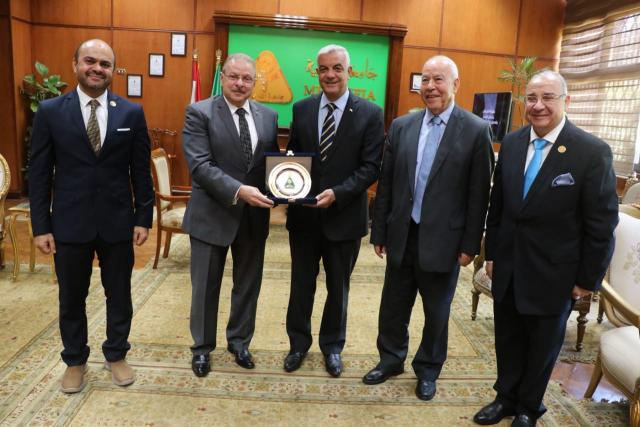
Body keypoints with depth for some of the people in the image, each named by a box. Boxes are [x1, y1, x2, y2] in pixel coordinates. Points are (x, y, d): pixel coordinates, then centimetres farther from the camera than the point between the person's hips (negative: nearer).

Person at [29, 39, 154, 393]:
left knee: (119, 295, 13)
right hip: (69, 224, 0)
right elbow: (39, 174, 0)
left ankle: (116, 355, 35)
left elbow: (141, 171, 2)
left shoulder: (132, 113, 0)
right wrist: (40, 226, -4)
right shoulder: (50, 111, -1)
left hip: (118, 222, 1)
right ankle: (75, 361, 35)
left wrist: (143, 218, -1)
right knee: (71, 298, 14)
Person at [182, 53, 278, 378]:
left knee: (248, 285, 17)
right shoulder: (199, 113, -8)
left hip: (254, 215, 4)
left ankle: (239, 342, 38)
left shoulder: (268, 116, 5)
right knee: (206, 287, 12)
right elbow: (200, 165, -18)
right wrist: (239, 190, -29)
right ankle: (202, 347, 33)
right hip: (212, 214, -3)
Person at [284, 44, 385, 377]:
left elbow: (371, 166, -11)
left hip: (344, 216, -2)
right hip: (304, 213, 2)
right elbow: (292, 156, 7)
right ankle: (298, 343, 36)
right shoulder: (302, 109, 4)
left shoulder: (370, 113, -6)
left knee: (338, 287, 15)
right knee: (301, 284, 15)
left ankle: (332, 346, 36)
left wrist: (338, 193, -22)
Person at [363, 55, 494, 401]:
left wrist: (470, 244, -7)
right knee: (393, 306, 16)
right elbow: (386, 184, 5)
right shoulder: (401, 126, 3)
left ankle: (428, 369, 36)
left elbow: (478, 194, -7)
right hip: (402, 236, 3)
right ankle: (391, 359, 38)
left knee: (436, 312, 14)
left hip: (443, 240, -3)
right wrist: (379, 231, 4)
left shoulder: (475, 130, -7)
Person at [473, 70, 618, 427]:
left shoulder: (593, 152, -14)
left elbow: (602, 223, -11)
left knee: (542, 347, 17)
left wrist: (588, 278, -8)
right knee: (507, 340, 19)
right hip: (507, 268, 4)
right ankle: (506, 397, 41)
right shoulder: (512, 143, 0)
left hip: (553, 274, -4)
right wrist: (492, 252, 8)